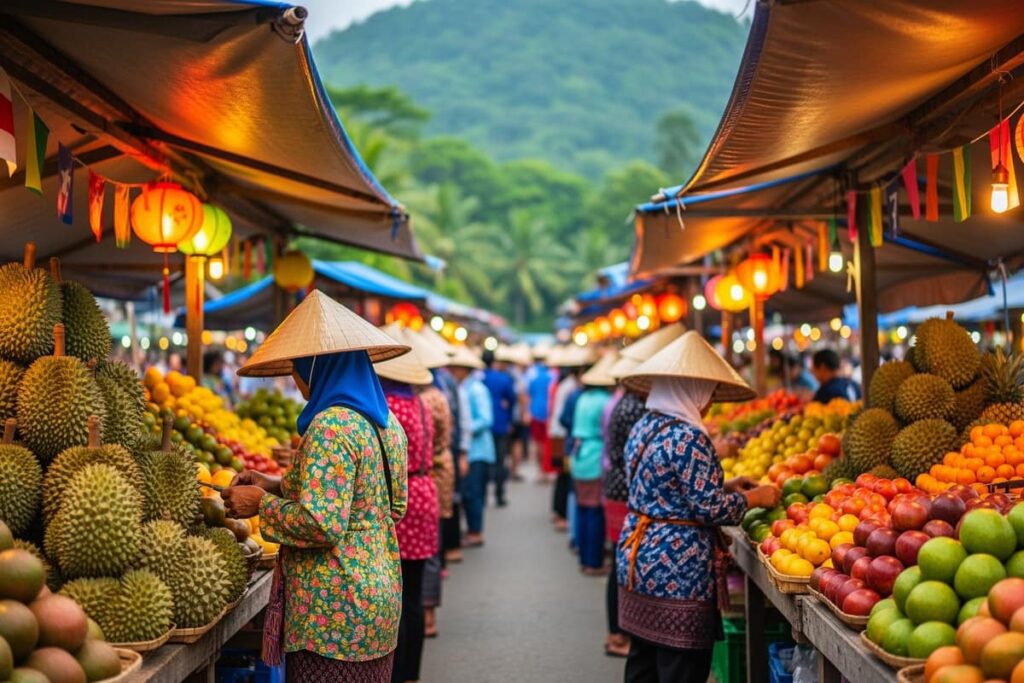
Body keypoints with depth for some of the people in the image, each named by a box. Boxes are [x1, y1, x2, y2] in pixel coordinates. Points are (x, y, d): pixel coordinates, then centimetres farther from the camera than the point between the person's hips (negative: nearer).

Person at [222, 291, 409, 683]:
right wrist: (280, 486, 14)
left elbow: (322, 524, -25)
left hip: (333, 611, -9)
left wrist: (262, 503, -8)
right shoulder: (387, 423, 9)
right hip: (382, 595, 9)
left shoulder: (330, 426, -18)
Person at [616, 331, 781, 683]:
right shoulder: (687, 437, -19)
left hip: (638, 561, 9)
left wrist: (723, 485, 16)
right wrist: (756, 497, -3)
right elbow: (712, 509, -19)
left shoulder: (643, 427, 9)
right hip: (677, 574, -9)